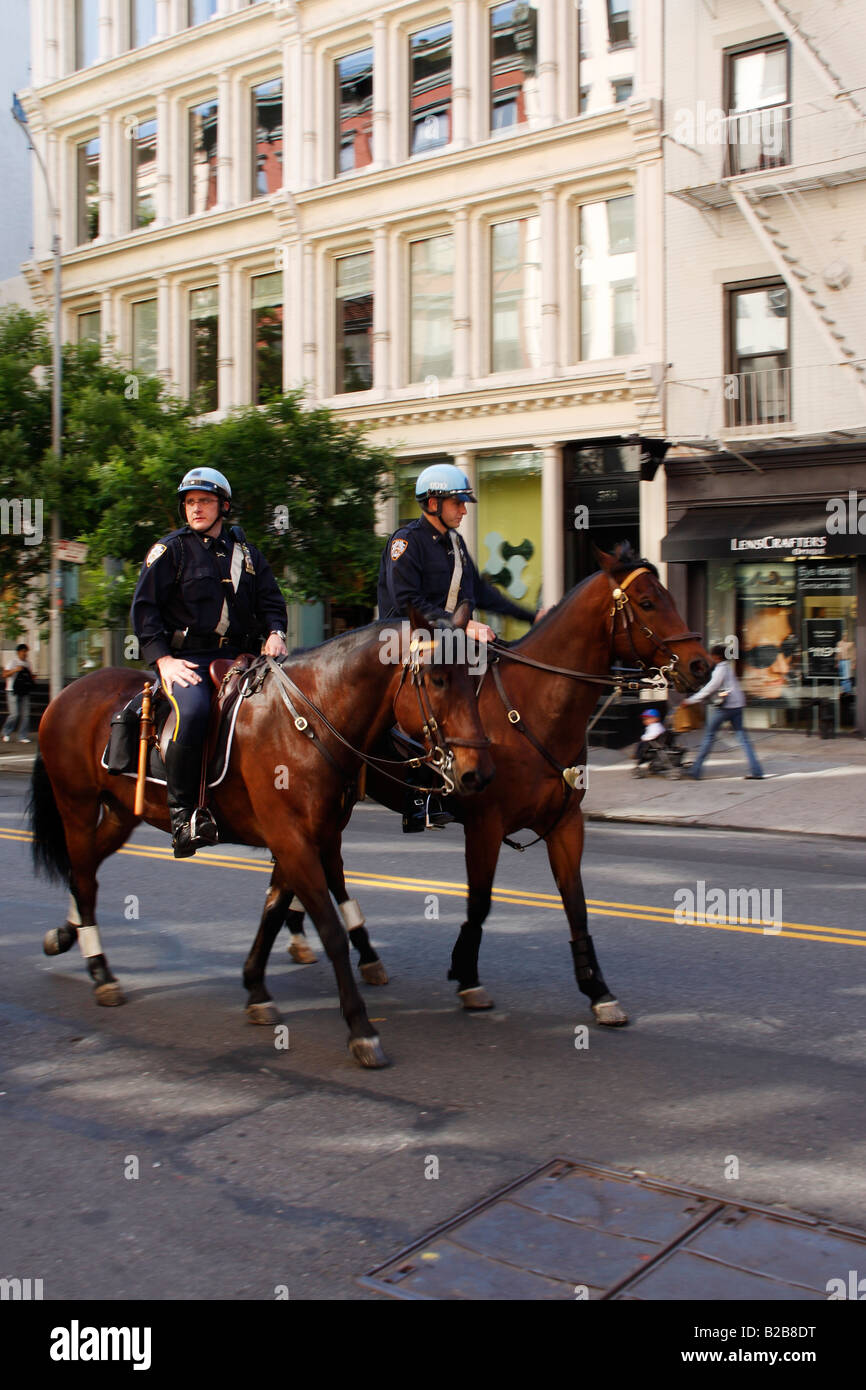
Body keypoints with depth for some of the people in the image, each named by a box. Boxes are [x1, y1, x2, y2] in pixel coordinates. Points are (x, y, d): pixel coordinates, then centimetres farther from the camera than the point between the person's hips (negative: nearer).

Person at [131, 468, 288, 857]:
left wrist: (275, 632, -3)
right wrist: (163, 658, -11)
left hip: (239, 656, 4)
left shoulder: (246, 552, 20)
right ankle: (182, 811, -24)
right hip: (187, 658, -4)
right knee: (193, 710, -34)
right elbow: (145, 608, 2)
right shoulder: (170, 550, 8)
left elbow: (270, 601, 20)